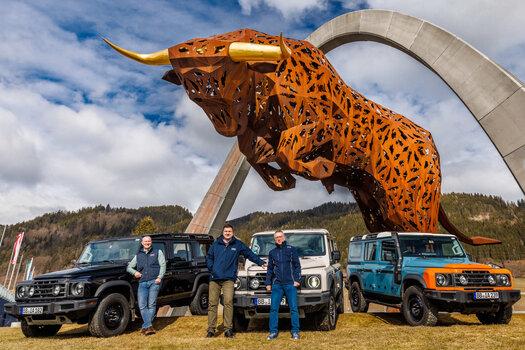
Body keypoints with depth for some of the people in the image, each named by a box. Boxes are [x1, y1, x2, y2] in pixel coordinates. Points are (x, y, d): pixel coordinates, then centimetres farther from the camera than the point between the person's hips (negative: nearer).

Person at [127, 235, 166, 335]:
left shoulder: (157, 252, 15)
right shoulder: (138, 255, 23)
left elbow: (163, 265, 6)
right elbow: (129, 267, 26)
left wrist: (159, 277, -9)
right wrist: (134, 272, 4)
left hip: (154, 282, -3)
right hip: (142, 283, 3)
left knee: (151, 305, -6)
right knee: (142, 305, -10)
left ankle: (145, 327, 3)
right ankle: (149, 326, -10)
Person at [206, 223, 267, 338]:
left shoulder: (238, 245, 10)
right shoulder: (215, 244, 13)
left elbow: (250, 254, 16)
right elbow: (208, 257, 19)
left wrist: (261, 262, 13)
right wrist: (212, 268, 4)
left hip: (228, 278, -2)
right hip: (214, 278, 2)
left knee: (228, 302, -11)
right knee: (212, 303, 2)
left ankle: (228, 329, -3)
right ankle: (211, 329, 11)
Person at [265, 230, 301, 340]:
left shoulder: (291, 249, 7)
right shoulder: (272, 252, 15)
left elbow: (297, 265, 4)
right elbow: (270, 269, 17)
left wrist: (297, 280, -4)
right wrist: (268, 283, 11)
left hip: (290, 284, -2)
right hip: (276, 284, 3)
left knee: (293, 308, -2)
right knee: (273, 308, 0)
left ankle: (295, 332, 9)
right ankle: (273, 332, 11)